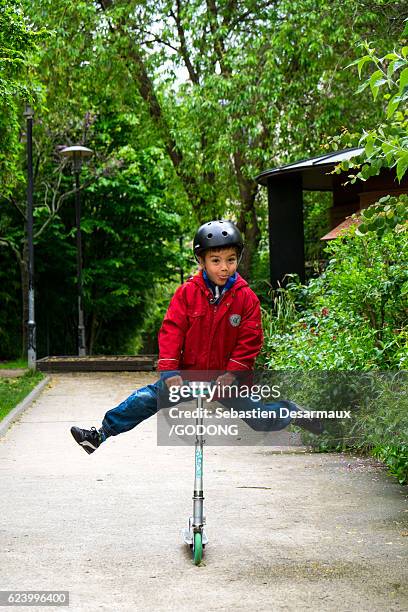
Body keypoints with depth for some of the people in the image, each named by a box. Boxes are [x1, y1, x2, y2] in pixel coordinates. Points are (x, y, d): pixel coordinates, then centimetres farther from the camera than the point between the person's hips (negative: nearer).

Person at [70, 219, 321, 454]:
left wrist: (232, 373, -16)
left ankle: (290, 411, 26)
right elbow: (171, 330, -7)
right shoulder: (188, 292, -5)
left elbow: (250, 339, -6)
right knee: (145, 399, -10)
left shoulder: (246, 298, -6)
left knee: (262, 420, -6)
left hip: (227, 379, -1)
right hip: (188, 376, 1)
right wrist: (169, 370, -16)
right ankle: (101, 434, 2)